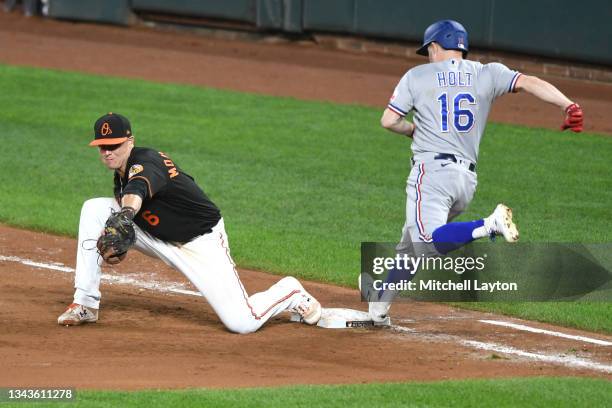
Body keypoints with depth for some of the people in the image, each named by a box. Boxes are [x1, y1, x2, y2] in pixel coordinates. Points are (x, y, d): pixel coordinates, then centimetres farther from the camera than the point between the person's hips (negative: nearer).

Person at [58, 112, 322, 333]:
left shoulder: (145, 163, -29)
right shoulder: (122, 168, -2)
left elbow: (137, 191, -54)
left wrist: (126, 214, -75)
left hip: (201, 241, -8)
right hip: (158, 237, 8)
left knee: (241, 322, -19)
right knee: (94, 209, -11)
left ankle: (291, 293, 15)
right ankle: (86, 305, -7)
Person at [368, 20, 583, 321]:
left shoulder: (417, 76, 6)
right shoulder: (487, 74, 11)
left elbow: (388, 121, 4)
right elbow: (528, 82, -4)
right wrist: (569, 106, -16)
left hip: (432, 170, -6)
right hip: (467, 180, 6)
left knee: (428, 243, -25)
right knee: (411, 245, 18)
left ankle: (488, 225, -42)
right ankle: (378, 308, 21)